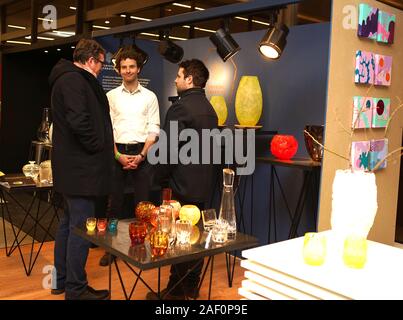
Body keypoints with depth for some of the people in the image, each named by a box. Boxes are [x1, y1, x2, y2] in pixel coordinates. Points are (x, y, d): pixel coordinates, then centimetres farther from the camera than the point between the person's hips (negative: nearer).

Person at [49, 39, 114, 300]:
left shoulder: (69, 79, 19)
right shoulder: (74, 80, -14)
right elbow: (79, 121, -27)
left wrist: (105, 147, 14)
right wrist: (96, 147, -14)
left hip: (72, 167, 11)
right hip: (80, 168, -11)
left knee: (69, 223, 18)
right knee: (81, 227, -4)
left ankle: (62, 279, 29)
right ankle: (76, 288, 6)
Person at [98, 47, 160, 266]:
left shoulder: (150, 97, 5)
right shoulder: (111, 96, 7)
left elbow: (153, 130, 1)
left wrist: (141, 156, -11)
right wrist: (119, 156, -9)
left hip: (141, 154, 0)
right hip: (116, 153, 1)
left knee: (142, 201, 3)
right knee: (114, 201, 4)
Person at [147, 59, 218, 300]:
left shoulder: (180, 107, -14)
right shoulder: (210, 109, 12)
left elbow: (170, 148, -16)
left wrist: (161, 177, -4)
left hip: (183, 183, -8)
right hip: (204, 182, 8)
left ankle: (175, 290, 11)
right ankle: (192, 287, 25)